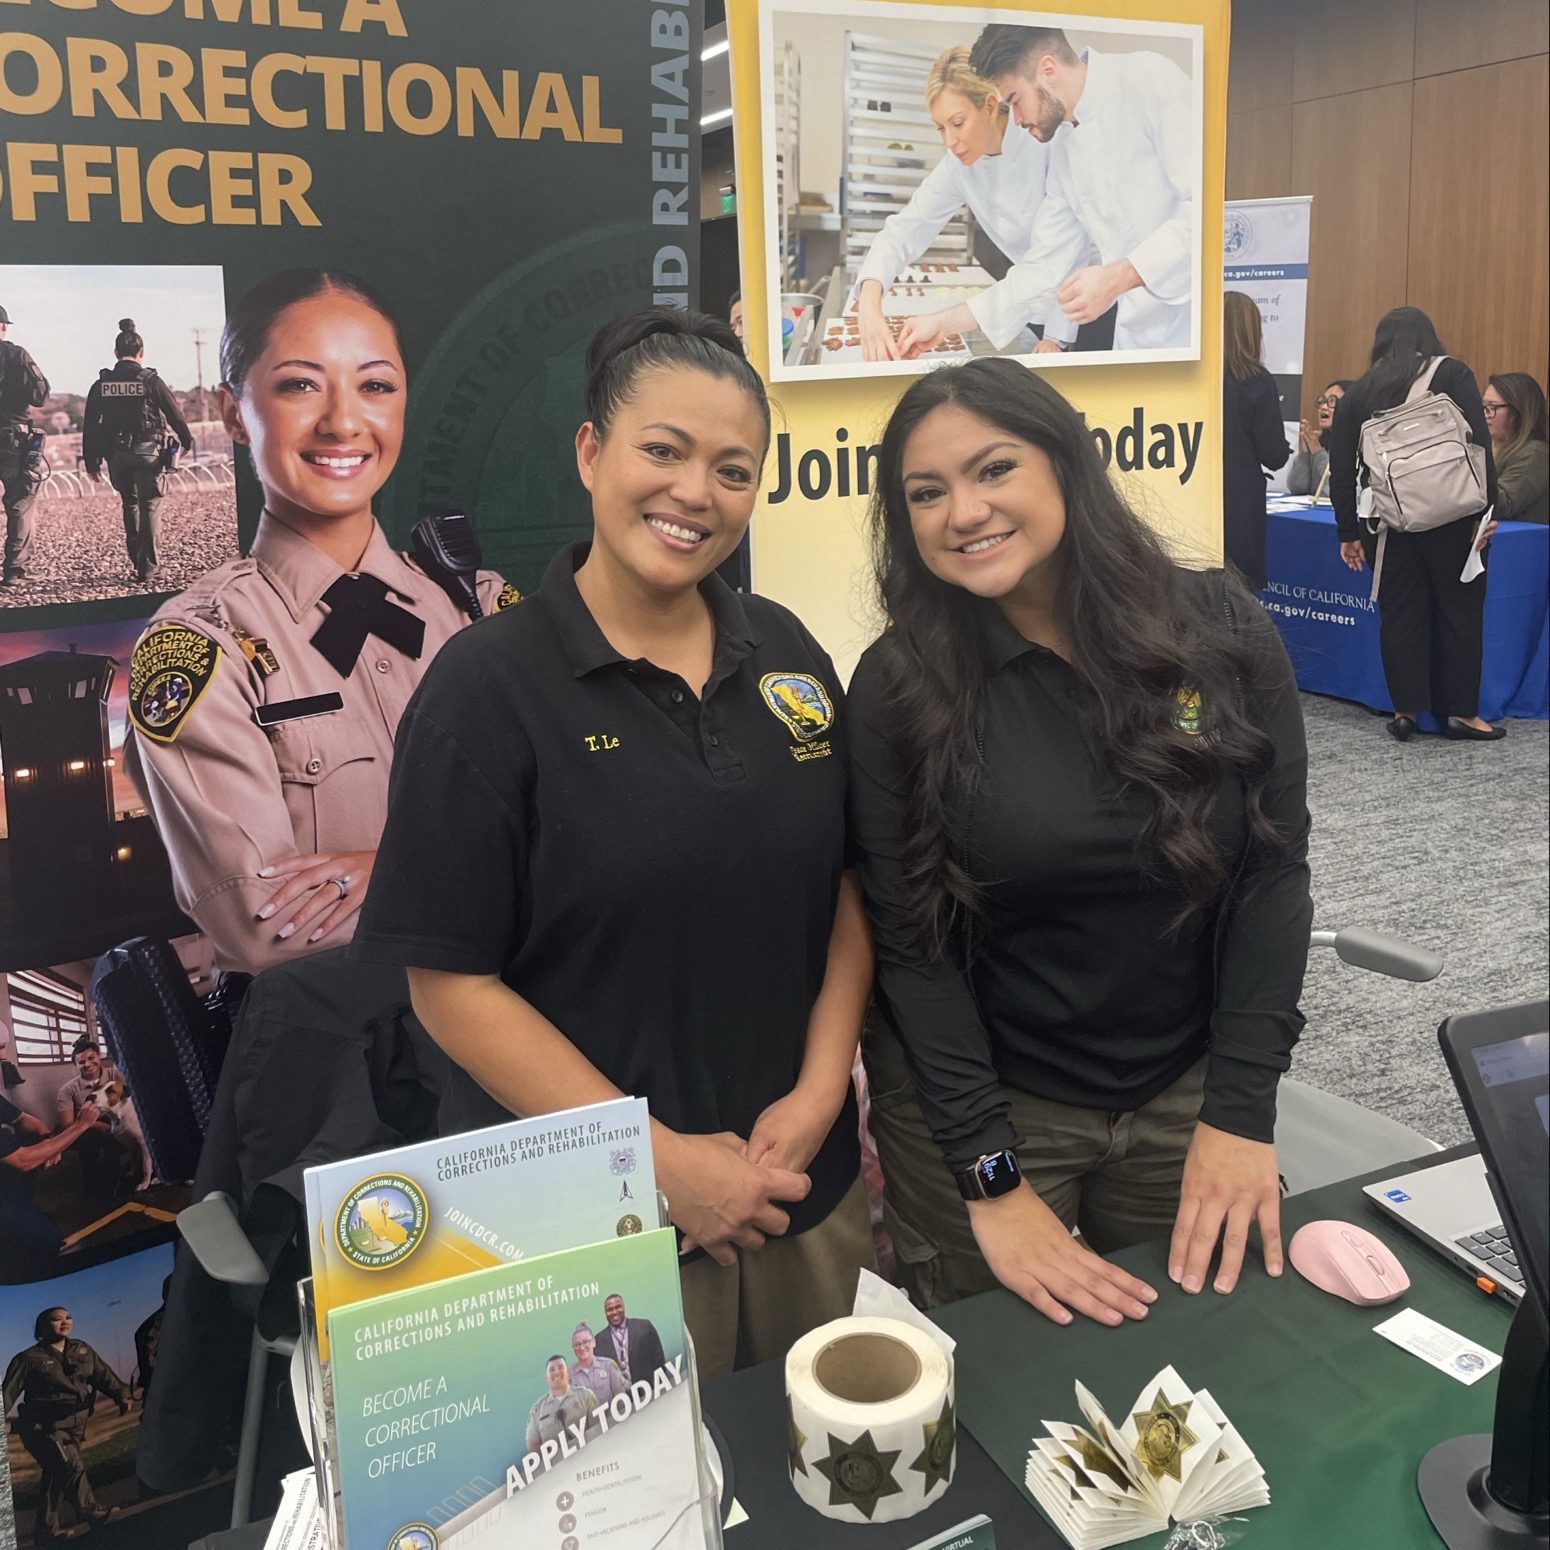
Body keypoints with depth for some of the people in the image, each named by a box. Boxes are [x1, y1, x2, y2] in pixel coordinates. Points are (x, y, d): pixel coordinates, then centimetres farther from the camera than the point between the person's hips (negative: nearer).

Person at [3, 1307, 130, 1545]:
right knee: (72, 1466, -20)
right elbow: (8, 1392, -10)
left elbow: (103, 1375, 2)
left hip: (73, 1426, 6)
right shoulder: (29, 1359, -5)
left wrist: (121, 1394, -12)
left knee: (57, 1476, 9)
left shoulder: (82, 1350, 10)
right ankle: (91, 1514, -11)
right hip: (43, 1427, -6)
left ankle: (46, 1531, 19)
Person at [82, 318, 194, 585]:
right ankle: (147, 567, -2)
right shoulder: (151, 381, -7)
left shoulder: (101, 385, 2)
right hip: (147, 453, -3)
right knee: (148, 507, 2)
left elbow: (89, 426, 3)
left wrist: (91, 462, 10)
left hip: (116, 455, 3)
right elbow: (175, 413, 0)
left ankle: (138, 560, 23)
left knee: (130, 505, 21)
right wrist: (187, 442, 17)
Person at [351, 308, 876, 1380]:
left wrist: (819, 1097, -6)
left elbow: (850, 892, 7)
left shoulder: (786, 655, 3)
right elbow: (451, 981, -12)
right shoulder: (489, 686, -12)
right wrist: (661, 1160, -15)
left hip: (808, 1192, 5)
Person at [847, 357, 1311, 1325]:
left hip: (1186, 1090, 2)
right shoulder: (899, 687, -13)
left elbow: (1273, 868, -6)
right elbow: (912, 944, -12)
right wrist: (990, 1179, -17)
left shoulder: (1222, 635, -9)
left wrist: (1240, 1111, -11)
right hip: (976, 1100, -2)